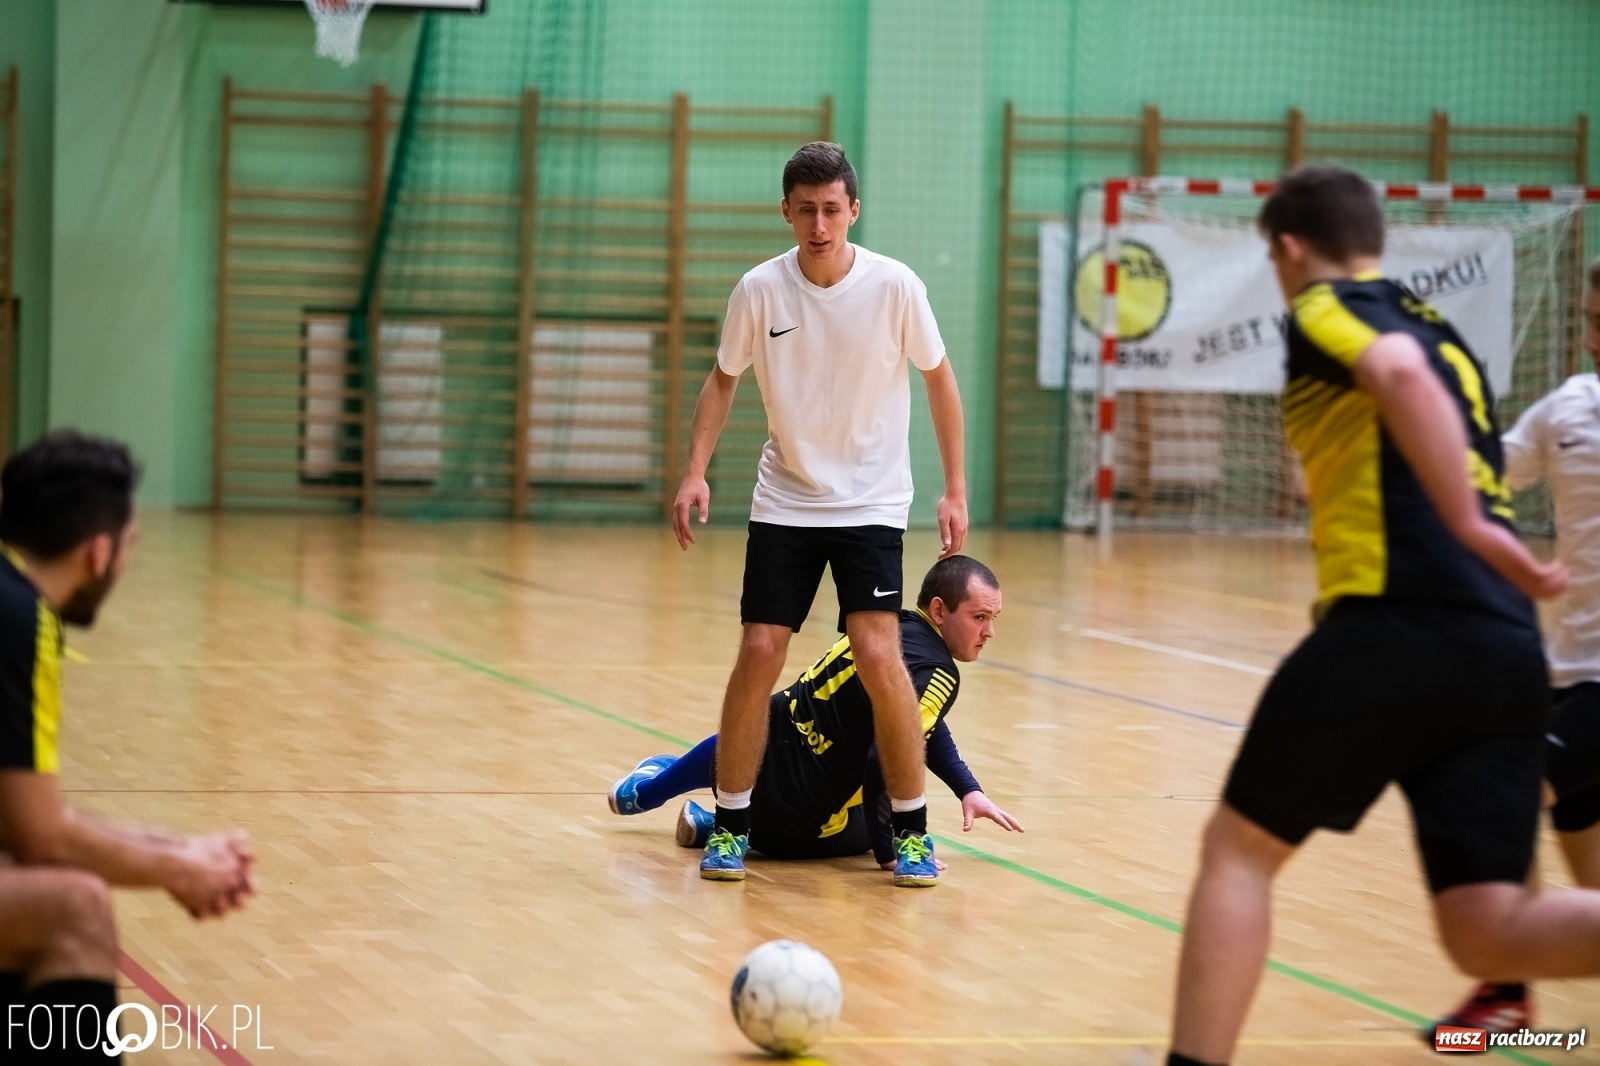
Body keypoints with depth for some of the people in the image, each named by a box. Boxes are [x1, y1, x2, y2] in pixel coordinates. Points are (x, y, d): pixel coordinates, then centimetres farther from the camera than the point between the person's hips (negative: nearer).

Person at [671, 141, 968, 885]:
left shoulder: (894, 286, -13)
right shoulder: (759, 290, -9)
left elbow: (938, 378, 1)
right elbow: (723, 381, 5)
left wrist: (955, 489, -1)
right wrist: (695, 472, -8)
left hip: (872, 503, -2)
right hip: (784, 502, 2)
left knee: (879, 656, -15)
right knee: (758, 655, -6)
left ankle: (911, 830, 0)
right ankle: (730, 825, 10)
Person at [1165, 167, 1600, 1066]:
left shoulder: (1327, 310, 4)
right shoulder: (1441, 331, 28)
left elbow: (1401, 375, -18)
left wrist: (1470, 527, -22)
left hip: (1400, 628, -7)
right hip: (1510, 651, 7)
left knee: (1240, 849, 9)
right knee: (1489, 934, -1)